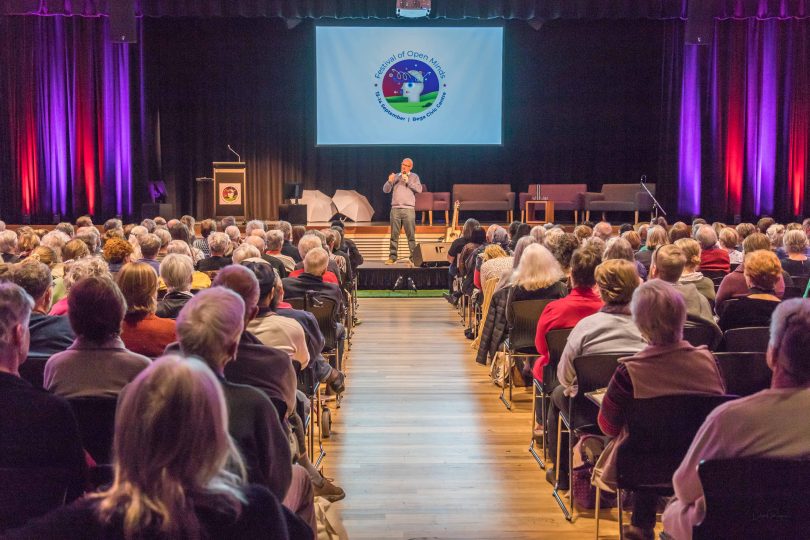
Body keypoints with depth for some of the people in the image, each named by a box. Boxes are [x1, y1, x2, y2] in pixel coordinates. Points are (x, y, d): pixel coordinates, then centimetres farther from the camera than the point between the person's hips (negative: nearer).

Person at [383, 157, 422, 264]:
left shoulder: (414, 177, 10)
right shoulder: (395, 177, 17)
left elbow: (419, 189, -4)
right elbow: (386, 190, 10)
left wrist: (408, 181, -11)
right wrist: (389, 181, -9)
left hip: (408, 209, -2)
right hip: (395, 208, 3)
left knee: (411, 235, -5)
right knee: (394, 235, 2)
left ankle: (413, 257, -4)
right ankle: (392, 257, 5)